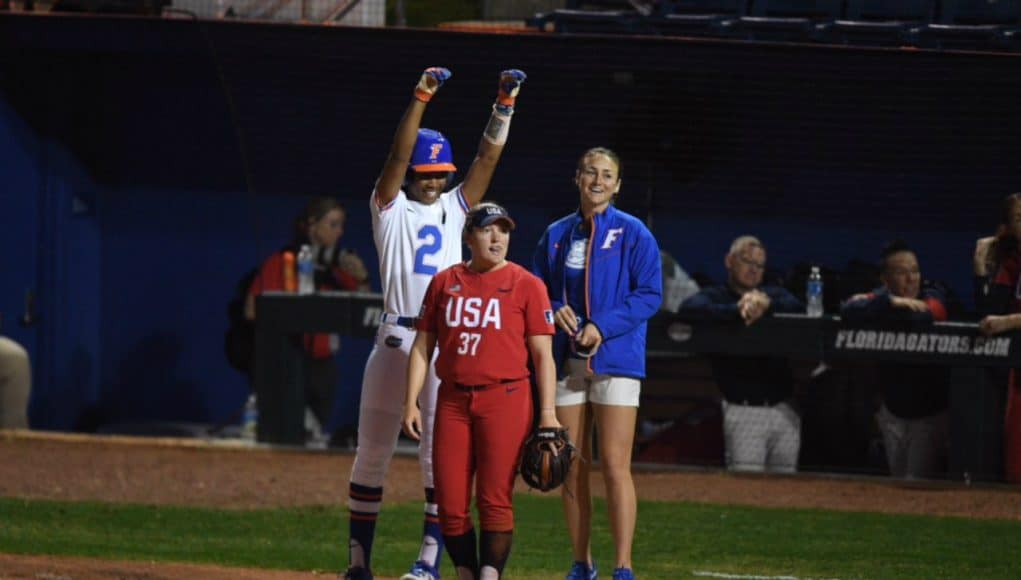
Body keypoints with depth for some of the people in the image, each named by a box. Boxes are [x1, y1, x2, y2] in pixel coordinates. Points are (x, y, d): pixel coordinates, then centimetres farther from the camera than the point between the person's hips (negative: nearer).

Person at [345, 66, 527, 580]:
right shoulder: (391, 208, 6)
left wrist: (505, 103, -3)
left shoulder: (454, 207, 15)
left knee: (440, 452, -4)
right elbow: (398, 153, -7)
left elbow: (488, 157, 7)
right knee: (372, 451, 3)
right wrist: (421, 98, -17)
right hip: (396, 339, -2)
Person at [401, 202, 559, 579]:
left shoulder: (526, 285, 2)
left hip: (506, 399, -3)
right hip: (453, 401, 3)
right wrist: (411, 402, 5)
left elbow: (543, 354, 0)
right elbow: (423, 346, 14)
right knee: (450, 502, 0)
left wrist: (547, 413, -7)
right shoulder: (444, 283, 11)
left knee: (495, 499, -8)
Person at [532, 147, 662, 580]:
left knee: (614, 464, -12)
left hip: (615, 360, -4)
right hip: (566, 361, 4)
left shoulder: (632, 233, 1)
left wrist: (603, 327, -16)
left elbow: (650, 295, -5)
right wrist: (554, 312, -7)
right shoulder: (556, 235, 13)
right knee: (571, 466, 4)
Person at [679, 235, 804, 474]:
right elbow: (689, 309, -14)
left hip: (783, 410, 4)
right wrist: (738, 310, -21)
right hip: (743, 408, -4)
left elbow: (798, 309, 0)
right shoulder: (714, 296, 9)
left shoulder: (774, 295, 21)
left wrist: (766, 305, -17)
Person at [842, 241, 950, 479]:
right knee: (898, 480, 14)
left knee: (918, 484, -9)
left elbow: (922, 318, -32)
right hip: (893, 410, 4)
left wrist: (873, 309, -20)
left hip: (931, 412, -4)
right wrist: (890, 303, -32)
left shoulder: (932, 298, -9)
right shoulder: (881, 297, -3)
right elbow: (848, 311, -23)